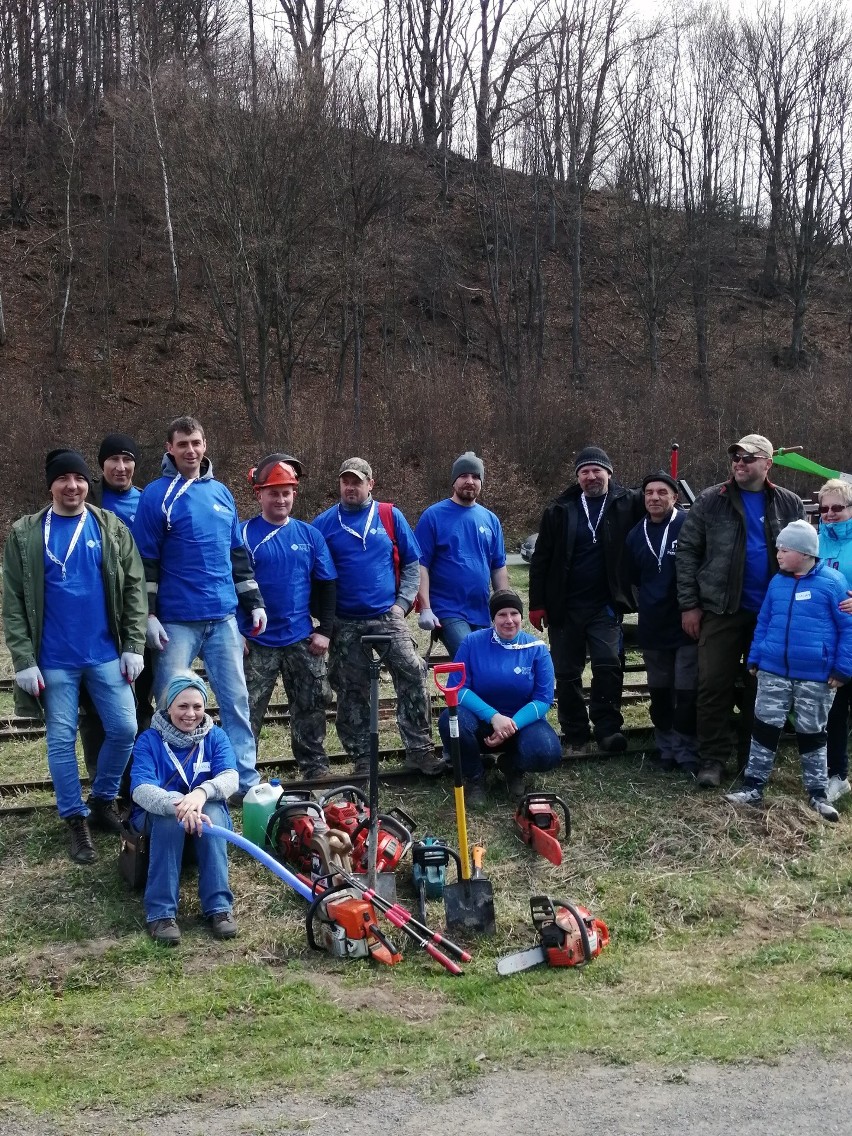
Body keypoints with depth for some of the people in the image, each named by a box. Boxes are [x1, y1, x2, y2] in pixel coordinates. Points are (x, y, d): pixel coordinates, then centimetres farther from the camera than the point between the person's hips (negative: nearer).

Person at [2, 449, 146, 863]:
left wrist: (133, 646, -2)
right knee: (61, 739, 2)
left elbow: (134, 588, 4)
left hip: (106, 654, 1)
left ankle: (102, 800, 23)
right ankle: (76, 820, 14)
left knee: (124, 729, 0)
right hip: (54, 660, -1)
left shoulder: (111, 528, 4)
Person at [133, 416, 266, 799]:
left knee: (236, 700, 6)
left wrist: (254, 603, 14)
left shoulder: (221, 493, 11)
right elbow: (145, 561, -6)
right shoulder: (157, 495, -4)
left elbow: (238, 554, 18)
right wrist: (147, 615, -11)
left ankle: (246, 780, 13)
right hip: (177, 620, -4)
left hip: (223, 617, 5)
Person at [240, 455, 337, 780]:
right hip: (257, 643, -3)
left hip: (303, 640, 3)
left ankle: (315, 769, 24)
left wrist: (325, 630, 1)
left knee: (312, 705, 11)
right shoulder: (244, 535, -5)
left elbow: (327, 585, 7)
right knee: (247, 710, 1)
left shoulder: (310, 535, 5)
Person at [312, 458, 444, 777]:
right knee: (352, 692, 5)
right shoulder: (325, 523, 3)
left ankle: (420, 750, -5)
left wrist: (403, 603, -3)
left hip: (388, 618, 0)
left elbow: (412, 563, 7)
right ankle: (362, 759, 15)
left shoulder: (390, 516, 4)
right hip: (345, 625, 0)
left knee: (413, 675, -12)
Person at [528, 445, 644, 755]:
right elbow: (541, 559, 4)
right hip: (564, 606, 2)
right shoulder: (560, 511, 2)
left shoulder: (627, 503, -1)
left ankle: (607, 729, -5)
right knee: (567, 673, 8)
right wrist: (537, 604, 0)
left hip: (606, 605, -2)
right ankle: (574, 735, 18)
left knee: (609, 665, -15)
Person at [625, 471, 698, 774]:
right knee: (660, 693, 12)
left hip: (687, 625, -5)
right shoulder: (636, 535, 10)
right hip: (652, 629, 5)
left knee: (687, 692, -1)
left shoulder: (689, 526, -9)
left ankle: (687, 752, 10)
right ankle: (667, 748, 24)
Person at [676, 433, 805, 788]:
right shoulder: (711, 501, -1)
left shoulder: (790, 505, 5)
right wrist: (689, 605, -5)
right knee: (714, 686, -2)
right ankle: (712, 759, 6)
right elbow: (687, 551, -1)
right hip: (722, 610, -2)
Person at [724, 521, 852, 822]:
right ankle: (753, 786, 12)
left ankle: (818, 793, 19)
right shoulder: (777, 582, 5)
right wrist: (755, 658, 11)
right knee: (765, 727, 5)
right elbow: (763, 622, 15)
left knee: (812, 733, 8)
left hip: (816, 677, -4)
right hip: (773, 671, 4)